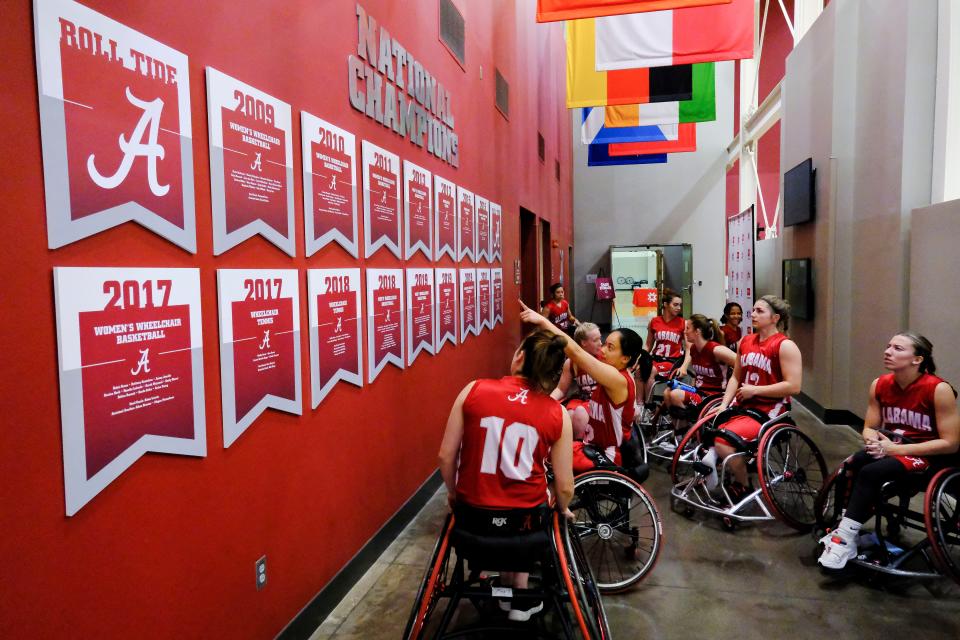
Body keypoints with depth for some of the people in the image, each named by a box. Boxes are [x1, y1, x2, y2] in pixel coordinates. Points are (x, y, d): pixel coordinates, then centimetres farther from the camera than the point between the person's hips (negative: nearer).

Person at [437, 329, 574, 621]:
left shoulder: (474, 390, -9)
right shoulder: (558, 415, -8)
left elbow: (446, 456, -4)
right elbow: (564, 488, -3)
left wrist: (453, 493, 15)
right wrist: (563, 510, 20)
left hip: (472, 515, 1)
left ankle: (507, 587, 36)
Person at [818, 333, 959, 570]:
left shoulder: (938, 389, -17)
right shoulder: (880, 385, -1)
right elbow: (869, 428, 7)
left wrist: (896, 449, -22)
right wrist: (874, 441, -18)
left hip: (927, 455, -5)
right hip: (891, 448, 5)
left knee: (870, 472, -30)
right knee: (850, 465, -26)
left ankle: (846, 537, -19)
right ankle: (842, 529, -17)